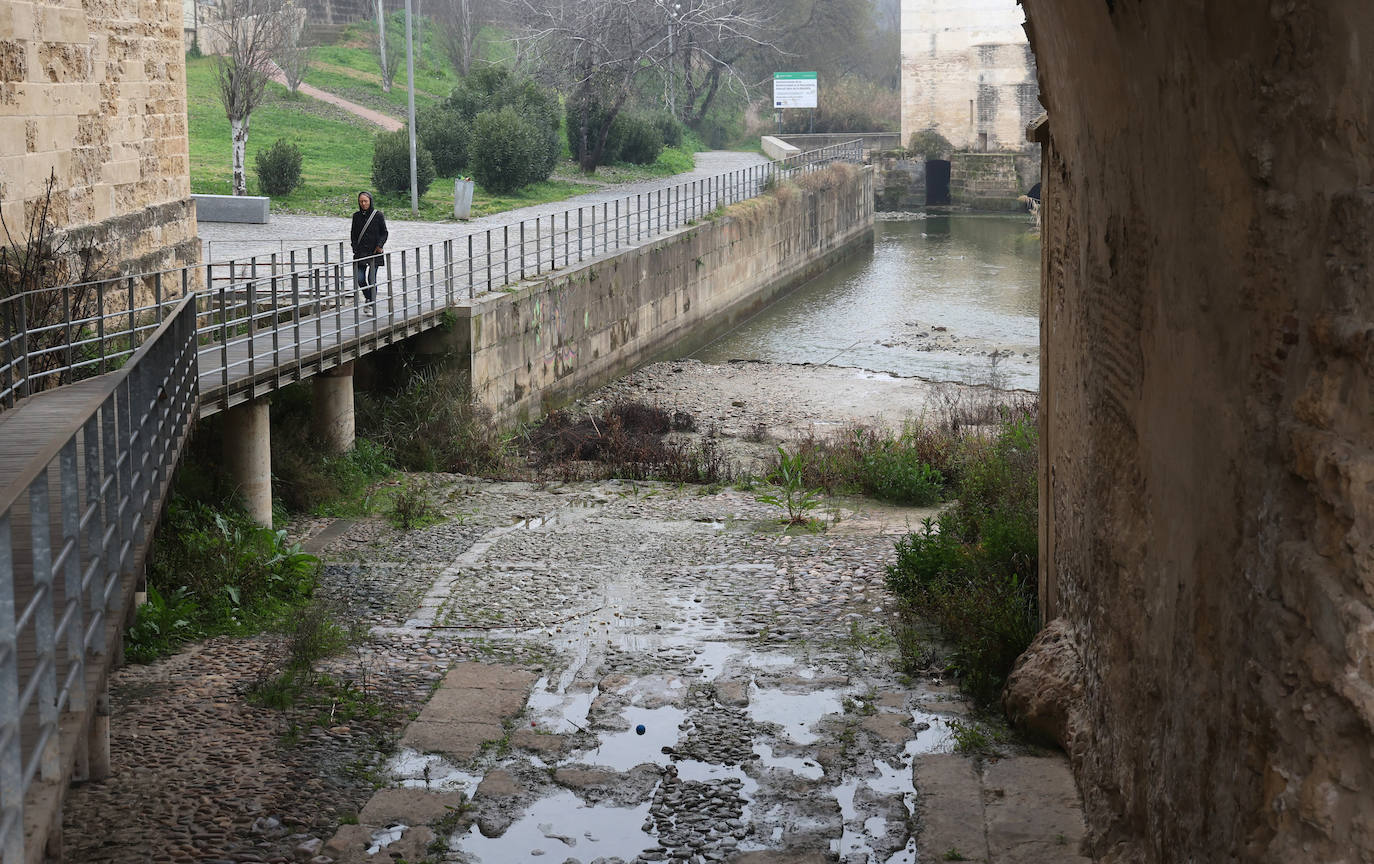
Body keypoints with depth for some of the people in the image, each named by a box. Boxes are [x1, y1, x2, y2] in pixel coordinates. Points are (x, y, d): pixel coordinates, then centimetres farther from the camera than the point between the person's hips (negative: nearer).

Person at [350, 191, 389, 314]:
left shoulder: (378, 215, -1)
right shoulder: (356, 216, 9)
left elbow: (384, 233, 2)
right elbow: (353, 234, 15)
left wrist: (380, 245, -12)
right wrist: (355, 248, 3)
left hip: (374, 253, -3)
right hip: (360, 253, 3)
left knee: (372, 279, -5)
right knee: (360, 279, -6)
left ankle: (372, 305, 7)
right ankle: (369, 298, 20)